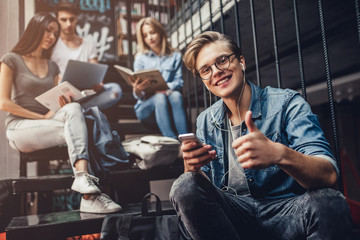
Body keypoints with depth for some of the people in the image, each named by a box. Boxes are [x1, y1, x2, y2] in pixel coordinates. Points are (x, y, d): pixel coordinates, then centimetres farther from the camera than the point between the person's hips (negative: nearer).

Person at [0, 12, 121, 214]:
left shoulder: (53, 67, 22)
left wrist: (64, 106, -11)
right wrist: (42, 117, -12)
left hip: (47, 123, 4)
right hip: (19, 127, -4)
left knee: (74, 108, -32)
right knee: (76, 129, -31)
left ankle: (83, 177, -49)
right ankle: (89, 195, -44)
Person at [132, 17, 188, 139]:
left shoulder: (175, 56, 14)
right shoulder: (141, 58, 8)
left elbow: (179, 82, 1)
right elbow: (139, 96, 0)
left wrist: (166, 87, -23)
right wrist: (137, 91, -26)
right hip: (146, 107, -1)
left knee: (176, 95, -32)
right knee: (160, 97, -34)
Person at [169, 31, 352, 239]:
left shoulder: (287, 103, -7)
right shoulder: (205, 121, 6)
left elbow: (329, 175, -19)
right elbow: (201, 186, 4)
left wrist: (279, 154, -41)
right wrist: (192, 166, -20)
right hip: (235, 212, 3)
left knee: (328, 201, -34)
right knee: (184, 187, -23)